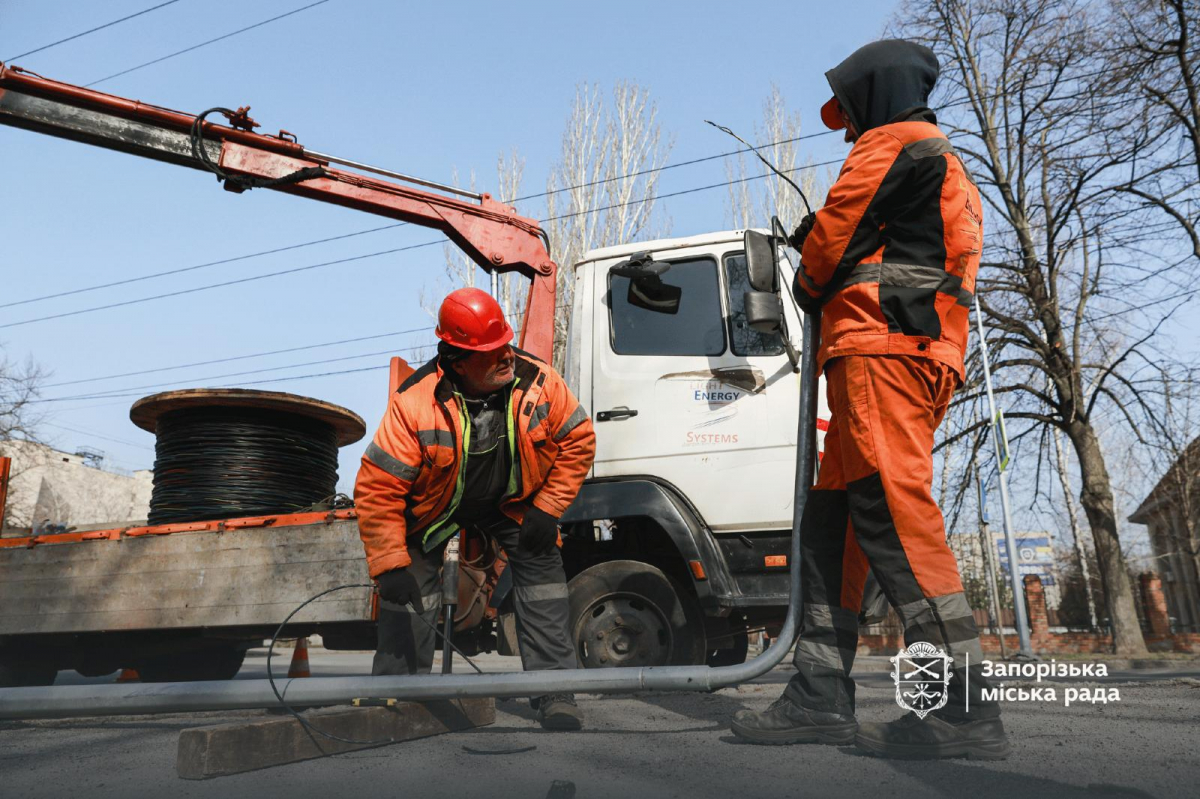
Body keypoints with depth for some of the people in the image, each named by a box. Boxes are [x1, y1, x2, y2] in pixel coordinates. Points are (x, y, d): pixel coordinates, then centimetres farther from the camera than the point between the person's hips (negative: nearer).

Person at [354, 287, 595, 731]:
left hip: (513, 502, 2)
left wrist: (547, 510, -13)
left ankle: (555, 695, 6)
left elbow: (578, 440, -9)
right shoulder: (414, 403, -32)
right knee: (407, 592, -4)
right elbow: (376, 488, -27)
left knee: (543, 572, -8)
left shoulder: (539, 382, -24)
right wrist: (390, 565, -28)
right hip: (433, 507, -1)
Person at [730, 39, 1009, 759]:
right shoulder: (947, 166, 35)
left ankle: (966, 708, -19)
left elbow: (831, 240, -1)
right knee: (832, 520, 4)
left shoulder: (891, 144, 4)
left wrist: (808, 288, 18)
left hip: (881, 347, -10)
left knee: (891, 509, -18)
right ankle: (822, 695, 1)